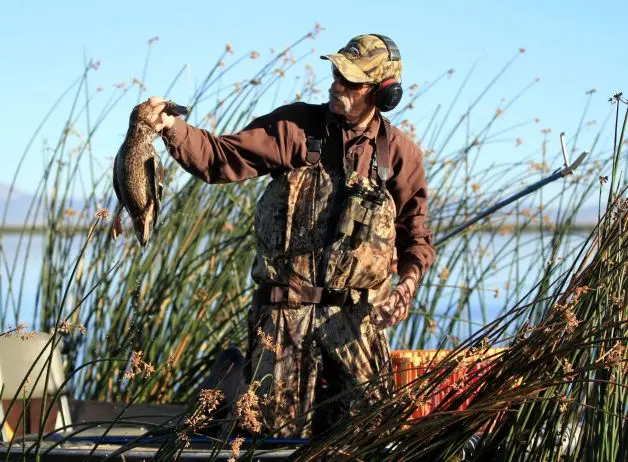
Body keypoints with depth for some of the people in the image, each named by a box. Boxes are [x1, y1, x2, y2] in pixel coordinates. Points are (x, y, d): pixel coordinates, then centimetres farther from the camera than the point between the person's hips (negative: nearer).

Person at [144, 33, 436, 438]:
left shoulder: (400, 153, 3)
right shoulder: (295, 127, 0)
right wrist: (173, 128, -23)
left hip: (356, 314, 1)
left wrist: (409, 280, -8)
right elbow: (224, 158, -8)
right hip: (285, 310, -1)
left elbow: (415, 232, 10)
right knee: (279, 431, 2)